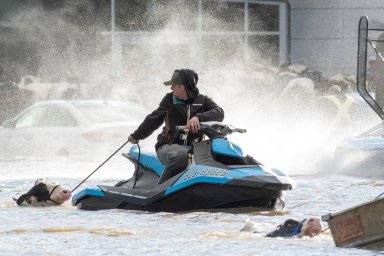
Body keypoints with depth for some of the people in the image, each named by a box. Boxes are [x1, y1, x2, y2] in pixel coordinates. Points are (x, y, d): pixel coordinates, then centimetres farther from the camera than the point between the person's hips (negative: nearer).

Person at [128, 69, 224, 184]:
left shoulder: (202, 100, 6)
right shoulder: (169, 100, 9)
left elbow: (219, 113, -12)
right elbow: (153, 119, 22)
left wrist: (198, 117, -31)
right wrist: (136, 136, 33)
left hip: (194, 148, 1)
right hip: (168, 146, -1)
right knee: (181, 156, -39)